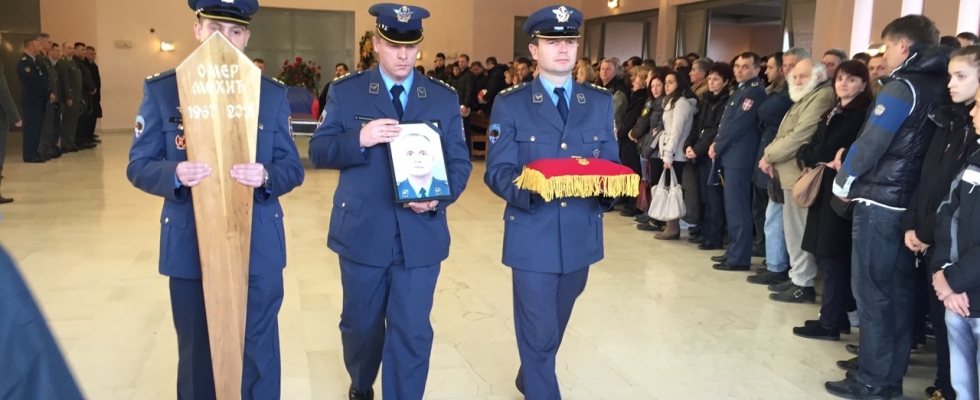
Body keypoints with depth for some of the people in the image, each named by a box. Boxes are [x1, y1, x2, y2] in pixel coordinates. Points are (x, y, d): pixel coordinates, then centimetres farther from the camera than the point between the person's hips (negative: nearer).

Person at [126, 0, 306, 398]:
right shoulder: (161, 89, -1)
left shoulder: (273, 93, 2)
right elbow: (139, 166, 0)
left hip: (258, 247, 0)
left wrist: (265, 175, -21)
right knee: (196, 354, 15)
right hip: (189, 248, 0)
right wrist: (175, 173, -22)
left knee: (258, 355, 9)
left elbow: (292, 168, 2)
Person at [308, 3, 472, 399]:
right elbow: (319, 152, -3)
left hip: (421, 235, 0)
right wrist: (358, 139, -22)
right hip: (362, 232, 0)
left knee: (412, 332, 4)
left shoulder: (444, 97, 4)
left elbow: (460, 161, 3)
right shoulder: (345, 91, 1)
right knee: (360, 323, 18)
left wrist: (439, 197, -16)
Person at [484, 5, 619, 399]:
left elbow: (610, 164, 6)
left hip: (581, 234, 4)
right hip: (533, 236, -4)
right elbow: (497, 172, -9)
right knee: (538, 332, 1)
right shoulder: (510, 104, -4)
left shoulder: (601, 102, 6)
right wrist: (531, 187, -29)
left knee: (555, 326, 21)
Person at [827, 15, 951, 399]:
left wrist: (843, 182, 0)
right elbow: (911, 145, 13)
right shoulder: (939, 87, 11)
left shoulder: (902, 86, -13)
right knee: (897, 291, 12)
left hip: (879, 201, -8)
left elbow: (871, 142, -15)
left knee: (871, 292, -1)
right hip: (909, 203, 8)